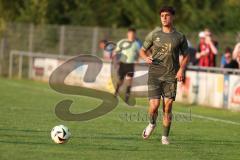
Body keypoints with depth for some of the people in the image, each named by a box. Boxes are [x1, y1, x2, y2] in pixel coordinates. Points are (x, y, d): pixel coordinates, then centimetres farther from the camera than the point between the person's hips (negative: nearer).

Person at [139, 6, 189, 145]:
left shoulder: (180, 37, 5)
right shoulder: (154, 34, 5)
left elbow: (186, 55, 13)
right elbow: (143, 50, 13)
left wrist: (181, 69, -4)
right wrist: (146, 58, -10)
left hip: (171, 77, 0)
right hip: (154, 75, 0)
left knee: (168, 107, -4)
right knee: (154, 105, -10)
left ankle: (165, 137, 8)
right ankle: (152, 124, 22)